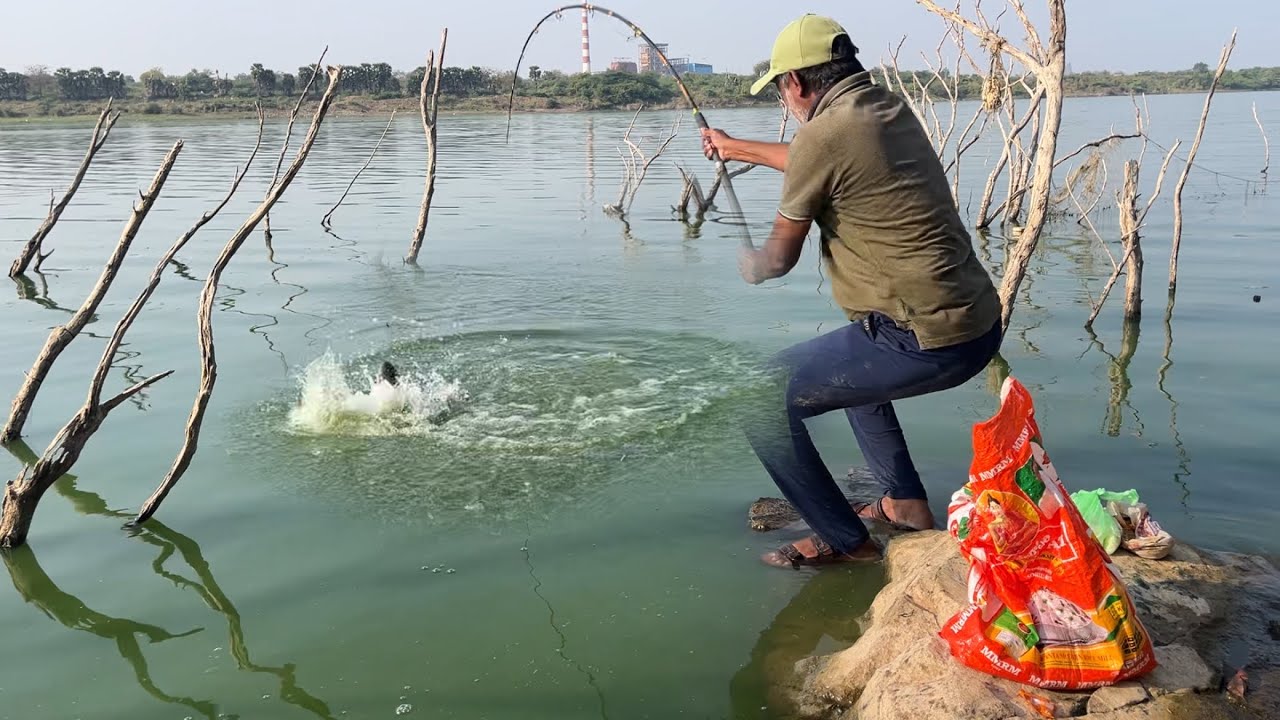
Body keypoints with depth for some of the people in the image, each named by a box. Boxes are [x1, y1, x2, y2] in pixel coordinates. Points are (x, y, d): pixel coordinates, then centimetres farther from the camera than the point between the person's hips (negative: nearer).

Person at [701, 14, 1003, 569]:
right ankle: (904, 502, 33)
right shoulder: (890, 107, 12)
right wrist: (736, 148, 46)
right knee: (856, 363, 35)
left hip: (926, 343, -9)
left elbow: (780, 258, -1)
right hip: (981, 325, 9)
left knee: (761, 403, 0)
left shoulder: (823, 134, -13)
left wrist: (750, 266, 22)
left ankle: (843, 540, 8)